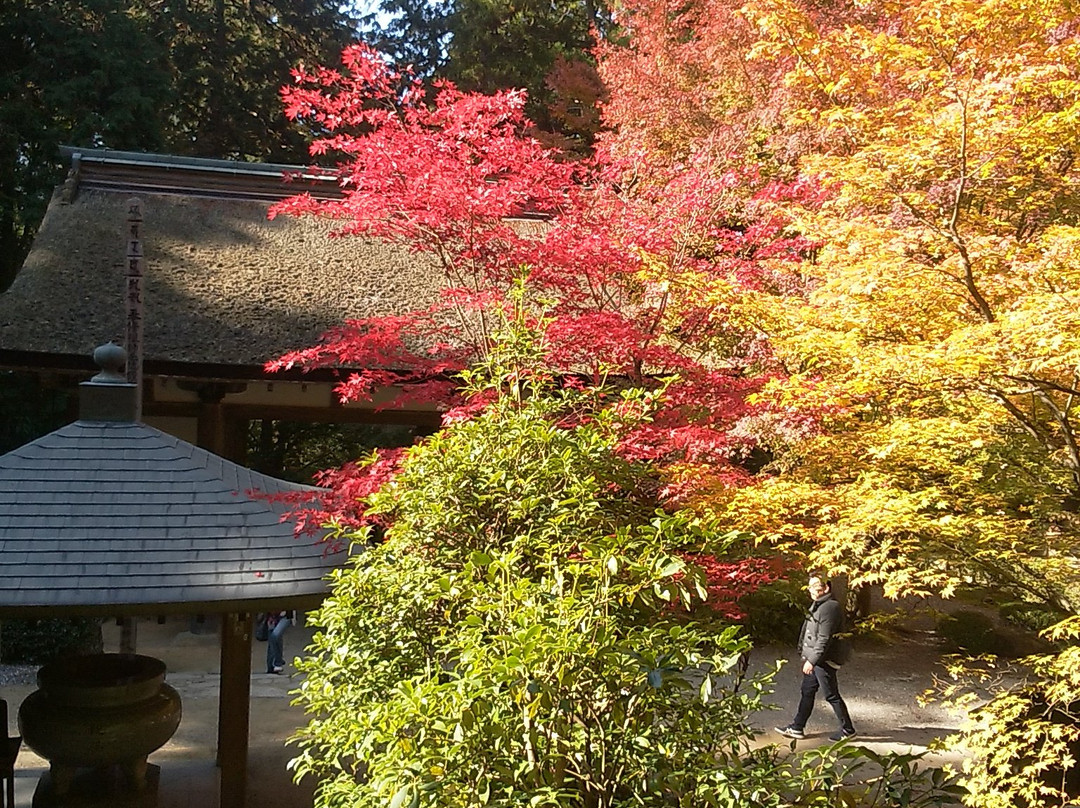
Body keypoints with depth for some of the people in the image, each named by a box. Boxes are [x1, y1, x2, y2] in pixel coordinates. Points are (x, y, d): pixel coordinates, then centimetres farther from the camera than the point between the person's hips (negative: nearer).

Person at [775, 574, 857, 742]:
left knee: (832, 696, 0)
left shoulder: (829, 608, -20)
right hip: (813, 659, 10)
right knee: (807, 692, 14)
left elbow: (824, 639, -25)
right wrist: (807, 657, 20)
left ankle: (847, 730, 12)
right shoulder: (817, 605, 13)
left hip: (824, 661, -10)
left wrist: (812, 660, -24)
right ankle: (797, 727, 20)